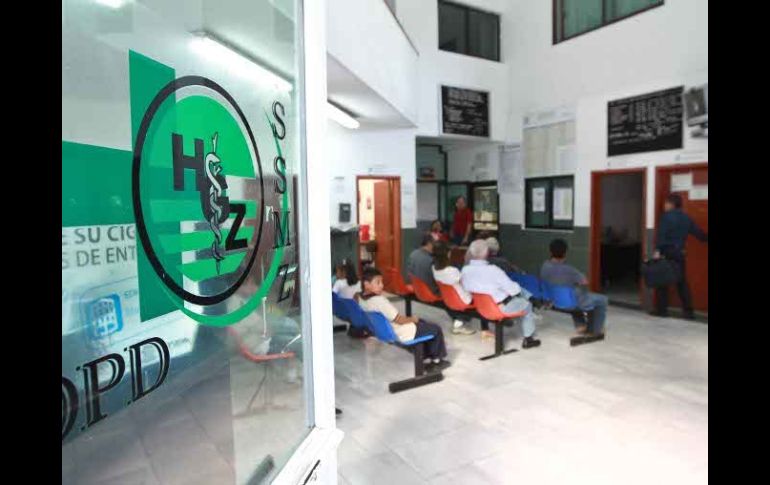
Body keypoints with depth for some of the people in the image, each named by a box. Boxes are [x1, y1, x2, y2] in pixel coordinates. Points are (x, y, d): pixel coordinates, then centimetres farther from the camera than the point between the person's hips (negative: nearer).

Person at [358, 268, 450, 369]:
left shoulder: (361, 299, -6)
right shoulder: (379, 301, -33)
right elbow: (399, 320, -26)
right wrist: (412, 319, -7)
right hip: (401, 334, -9)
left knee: (422, 323, 28)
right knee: (436, 329, 7)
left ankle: (428, 356, 32)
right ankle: (438, 359, 26)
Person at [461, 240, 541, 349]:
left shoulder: (465, 270, -14)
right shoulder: (493, 270, -31)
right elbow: (512, 289, -22)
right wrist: (517, 288, 4)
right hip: (499, 307, -6)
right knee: (526, 304, 23)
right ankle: (528, 339, 32)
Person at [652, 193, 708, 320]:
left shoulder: (666, 216, -7)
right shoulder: (686, 218, 12)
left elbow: (661, 234, -16)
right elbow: (698, 232, 21)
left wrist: (657, 250, -20)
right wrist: (706, 238, 41)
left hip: (666, 252, -6)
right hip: (679, 252, 6)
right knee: (682, 282, 10)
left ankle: (662, 310, 4)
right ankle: (689, 311, 9)